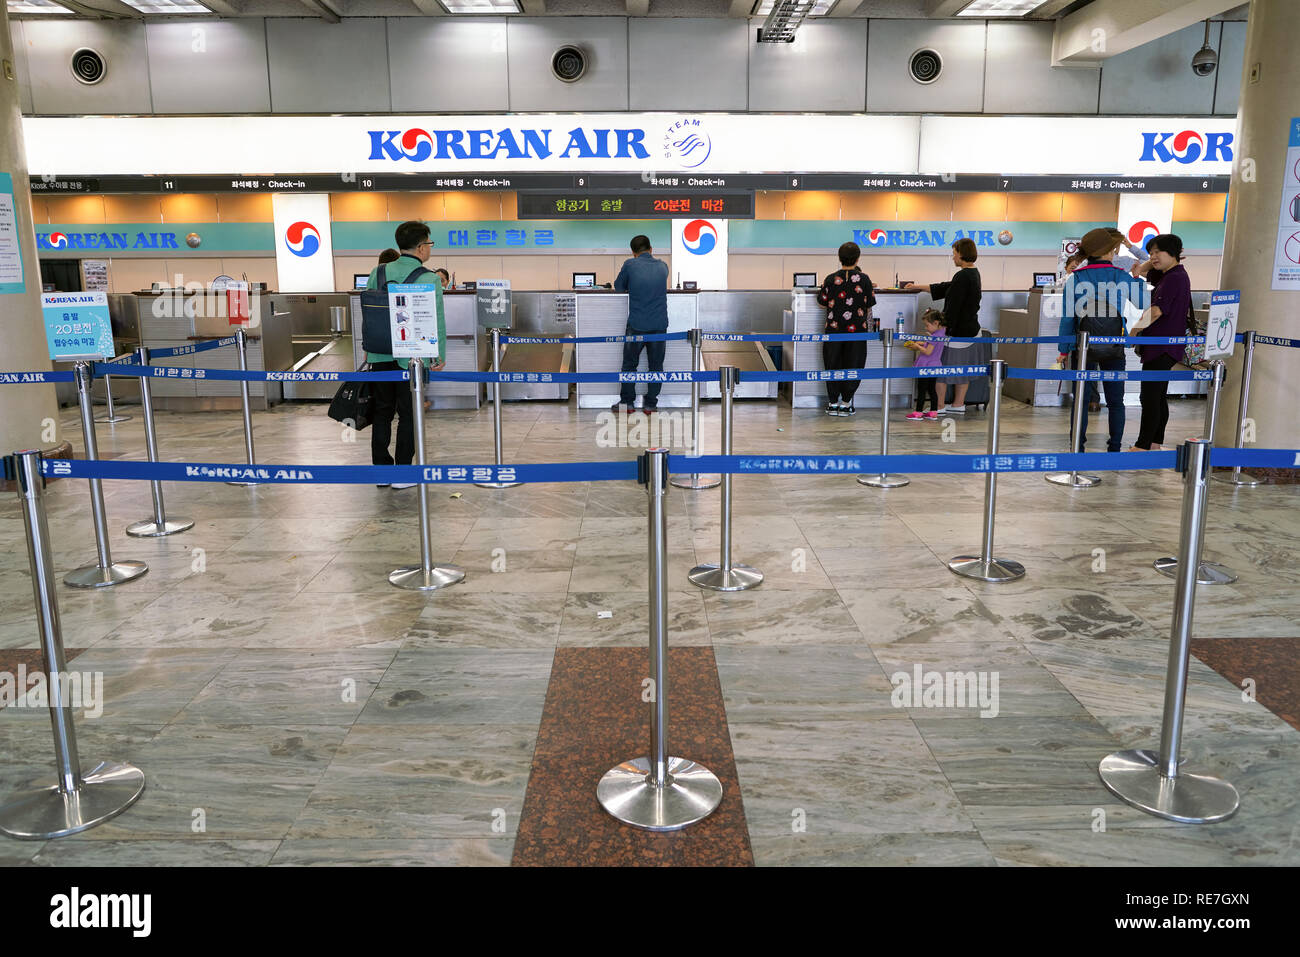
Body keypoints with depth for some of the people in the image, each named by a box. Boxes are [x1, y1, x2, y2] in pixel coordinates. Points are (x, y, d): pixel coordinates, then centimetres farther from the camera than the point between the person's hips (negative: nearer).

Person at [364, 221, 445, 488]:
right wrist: (440, 356, -1)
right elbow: (436, 321, -9)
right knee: (408, 415, 5)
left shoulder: (378, 273, 4)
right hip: (412, 357, -4)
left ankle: (381, 469, 20)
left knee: (381, 413, 13)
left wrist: (368, 348, 18)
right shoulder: (430, 279, -10)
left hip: (380, 356, 4)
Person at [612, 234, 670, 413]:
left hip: (637, 325, -2)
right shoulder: (662, 266, 7)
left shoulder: (630, 264, -4)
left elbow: (619, 287, 9)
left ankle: (627, 402, 14)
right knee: (656, 365, 10)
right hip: (659, 324, 2)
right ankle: (650, 404, 11)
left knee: (629, 364, 11)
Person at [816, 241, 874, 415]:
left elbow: (822, 301, 6)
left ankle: (833, 403, 13)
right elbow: (870, 304, 3)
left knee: (832, 364, 10)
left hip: (834, 329, 1)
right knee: (852, 365, 9)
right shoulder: (864, 279, -5)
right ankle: (845, 403, 11)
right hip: (856, 329, -1)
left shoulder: (830, 279, -4)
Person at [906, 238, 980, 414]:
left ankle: (939, 406, 1)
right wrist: (919, 287, 26)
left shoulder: (963, 276, -18)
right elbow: (945, 288, 22)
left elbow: (953, 306, -21)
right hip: (970, 329, 10)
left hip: (958, 330, -10)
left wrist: (943, 327, -18)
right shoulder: (973, 274, 14)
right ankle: (958, 405, 21)